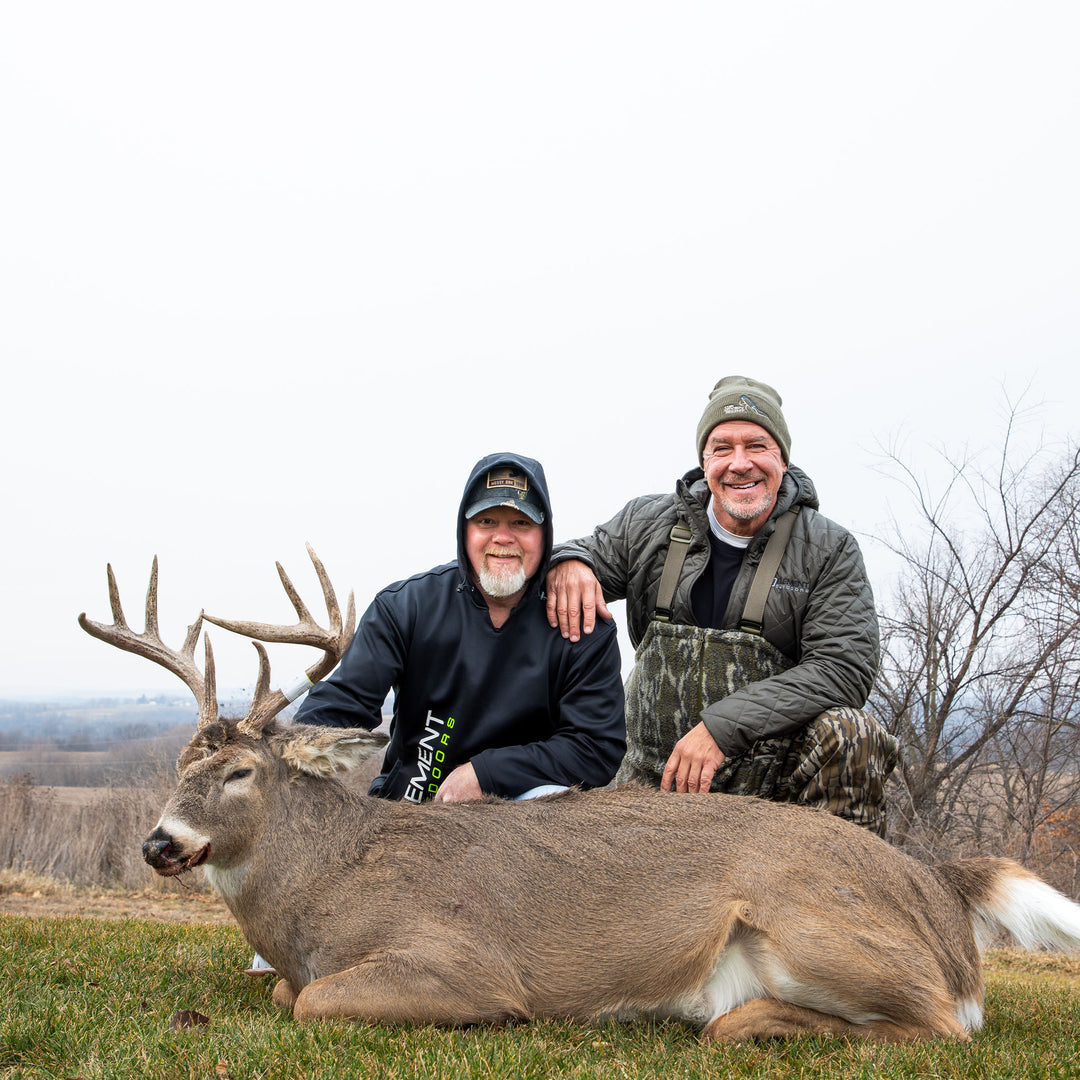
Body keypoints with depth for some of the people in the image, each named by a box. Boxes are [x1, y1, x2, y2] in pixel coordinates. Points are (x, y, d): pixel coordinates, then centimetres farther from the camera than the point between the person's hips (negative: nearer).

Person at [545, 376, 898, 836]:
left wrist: (723, 725, -24)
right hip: (654, 778, 3)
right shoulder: (647, 523, 4)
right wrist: (567, 561, -13)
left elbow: (844, 667, -13)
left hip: (773, 773, -2)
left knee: (849, 735, -31)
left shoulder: (829, 550, -3)